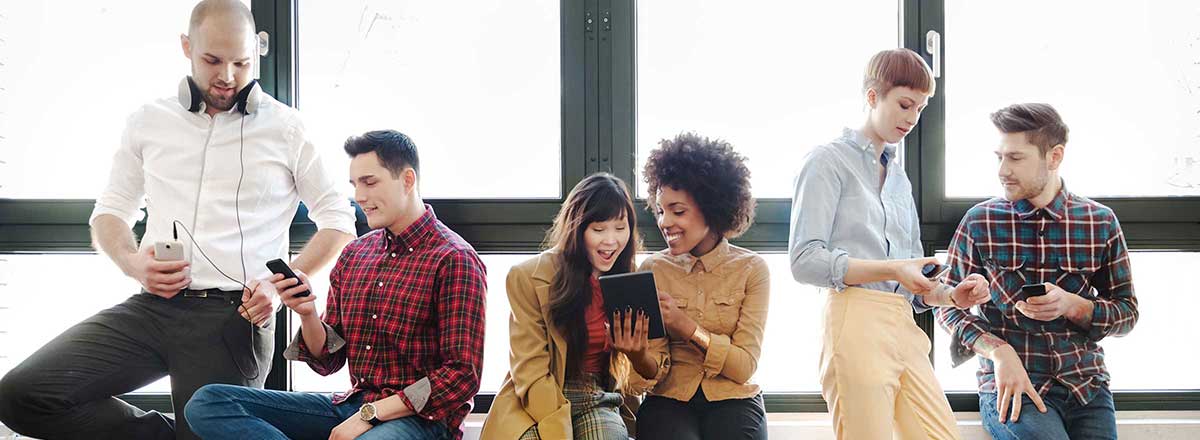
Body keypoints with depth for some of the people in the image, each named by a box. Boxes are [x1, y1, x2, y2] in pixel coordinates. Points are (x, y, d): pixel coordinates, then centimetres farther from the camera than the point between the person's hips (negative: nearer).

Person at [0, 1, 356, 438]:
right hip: (154, 305, 3)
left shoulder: (284, 127, 5)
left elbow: (339, 222, 8)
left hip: (235, 318, -3)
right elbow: (110, 210, 20)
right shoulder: (149, 121, 13)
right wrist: (133, 263, -3)